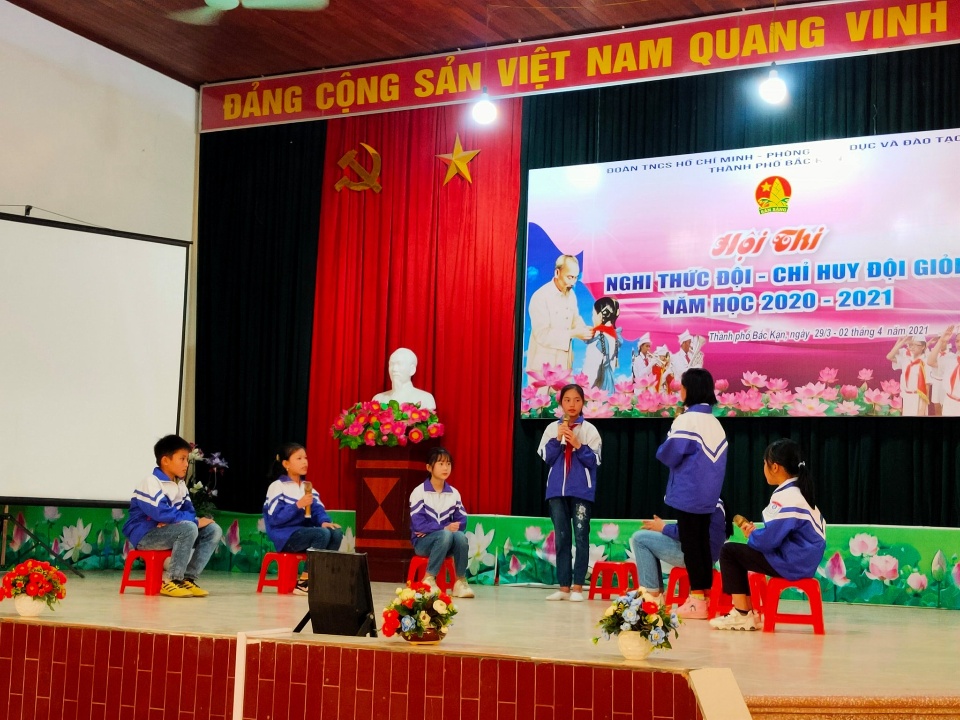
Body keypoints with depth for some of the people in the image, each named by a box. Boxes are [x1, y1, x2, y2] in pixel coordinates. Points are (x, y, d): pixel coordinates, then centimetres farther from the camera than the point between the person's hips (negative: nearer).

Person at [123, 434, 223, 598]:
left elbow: (190, 512, 8)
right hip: (144, 535, -8)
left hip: (167, 531, 8)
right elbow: (163, 513, -27)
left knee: (213, 530, -7)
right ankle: (171, 581, -24)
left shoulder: (180, 484, 9)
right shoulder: (151, 482, -17)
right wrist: (196, 521, -22)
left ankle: (187, 579, -9)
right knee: (189, 528, -33)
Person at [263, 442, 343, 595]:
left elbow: (318, 509, 5)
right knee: (322, 534, -31)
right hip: (285, 535, -6)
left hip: (304, 532, 6)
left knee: (337, 533, -20)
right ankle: (304, 582, -23)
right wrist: (298, 505, -24)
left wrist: (324, 521, -17)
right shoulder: (277, 487, -4)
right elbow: (275, 518, -14)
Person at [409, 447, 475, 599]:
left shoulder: (454, 493, 6)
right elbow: (418, 525, -16)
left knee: (460, 536, -30)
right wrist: (445, 528, -23)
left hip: (446, 544, 4)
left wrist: (430, 527, -14)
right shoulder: (419, 492, -8)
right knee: (446, 535, -35)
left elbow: (462, 522, -1)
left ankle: (460, 582, -19)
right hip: (423, 542, -3)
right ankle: (429, 579, -23)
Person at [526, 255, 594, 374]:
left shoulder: (571, 294, 5)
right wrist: (573, 334, -26)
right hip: (543, 364, -7)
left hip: (565, 361, 7)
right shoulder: (540, 297, -18)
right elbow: (542, 334, -22)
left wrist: (585, 330, -7)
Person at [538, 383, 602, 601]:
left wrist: (578, 445, -17)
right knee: (561, 538, 5)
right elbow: (547, 458, 0)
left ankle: (577, 587, 1)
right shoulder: (552, 428, 7)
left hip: (582, 490, -2)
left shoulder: (589, 429, 0)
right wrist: (557, 439, -12)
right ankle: (564, 587, 9)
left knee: (581, 536, -3)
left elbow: (594, 461, -4)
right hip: (557, 489, 2)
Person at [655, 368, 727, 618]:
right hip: (708, 494, 8)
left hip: (687, 494, -8)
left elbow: (670, 455, -15)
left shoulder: (686, 420, -14)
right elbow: (717, 457, 15)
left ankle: (697, 600, -5)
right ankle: (706, 595, 12)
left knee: (690, 543, -4)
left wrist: (663, 449, 4)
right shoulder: (715, 422, 12)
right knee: (702, 543, 11)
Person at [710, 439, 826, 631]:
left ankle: (742, 614, -1)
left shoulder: (786, 498, -20)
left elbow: (769, 539, -24)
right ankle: (747, 613, 18)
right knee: (740, 552, 21)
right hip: (801, 559, 10)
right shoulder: (798, 492, 11)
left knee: (729, 552, -3)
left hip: (791, 564, -10)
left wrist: (752, 535, -3)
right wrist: (755, 532, 5)